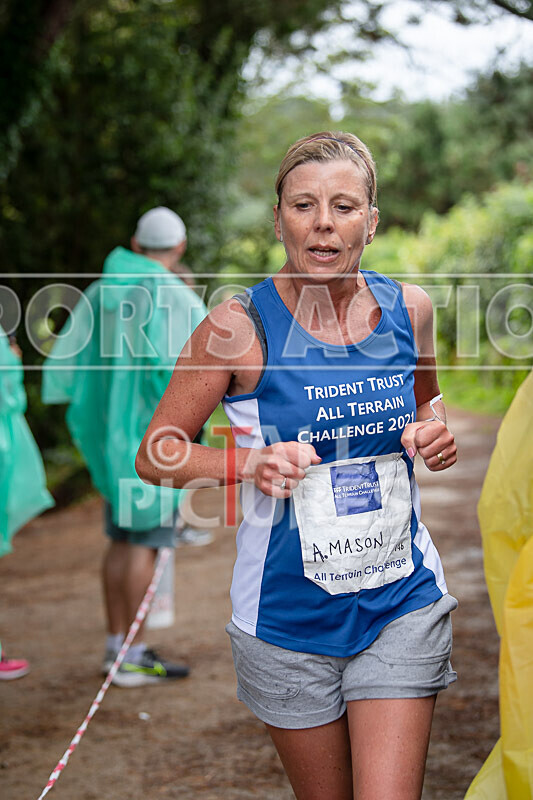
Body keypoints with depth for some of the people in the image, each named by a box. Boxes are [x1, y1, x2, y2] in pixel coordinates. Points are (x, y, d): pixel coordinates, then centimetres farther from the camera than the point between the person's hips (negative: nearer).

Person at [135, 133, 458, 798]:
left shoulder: (407, 308, -2)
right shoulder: (241, 325, -13)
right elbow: (155, 456, -4)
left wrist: (434, 433, -2)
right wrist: (250, 463, -22)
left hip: (402, 606, 2)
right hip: (289, 617, -2)